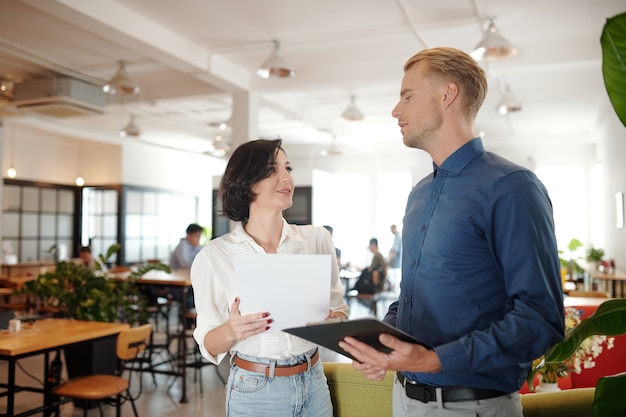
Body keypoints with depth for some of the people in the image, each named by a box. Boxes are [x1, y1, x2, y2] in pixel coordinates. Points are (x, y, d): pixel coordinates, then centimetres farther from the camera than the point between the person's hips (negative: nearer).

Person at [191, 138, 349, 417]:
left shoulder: (317, 239, -4)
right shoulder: (214, 256, -9)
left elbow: (338, 310, 5)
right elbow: (208, 344, -4)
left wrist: (330, 321, -17)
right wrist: (230, 330, -24)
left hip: (313, 383, 3)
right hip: (254, 392, -2)